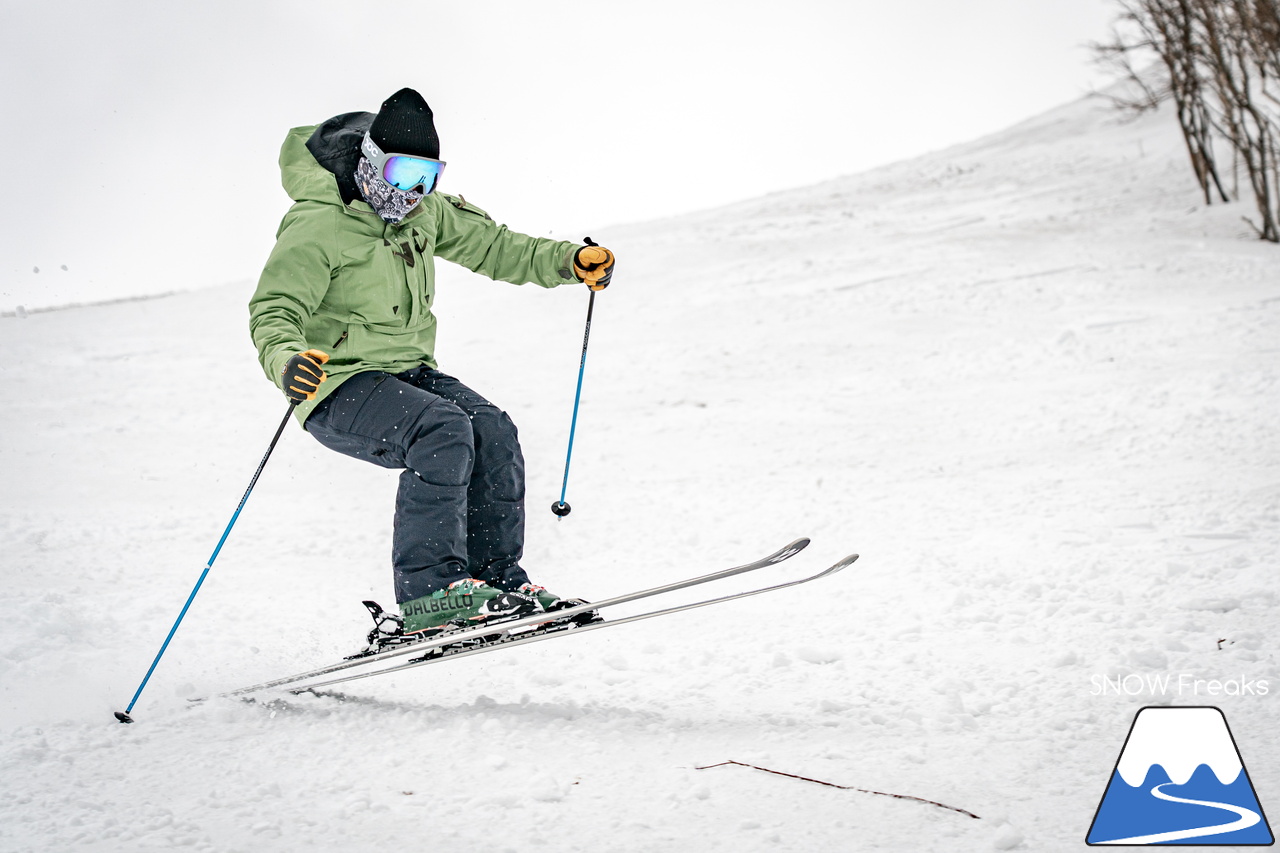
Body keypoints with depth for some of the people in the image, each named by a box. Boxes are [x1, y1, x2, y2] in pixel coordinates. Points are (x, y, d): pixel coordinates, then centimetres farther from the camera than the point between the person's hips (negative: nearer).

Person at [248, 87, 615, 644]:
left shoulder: (424, 213, 9)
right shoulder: (319, 225, -15)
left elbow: (491, 246, 18)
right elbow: (274, 311, -21)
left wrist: (570, 261, 4)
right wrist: (286, 362, -43)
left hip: (408, 370, 7)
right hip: (338, 387, -7)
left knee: (493, 432, -17)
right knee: (443, 429, -31)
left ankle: (496, 577, -6)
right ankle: (428, 592, -31)